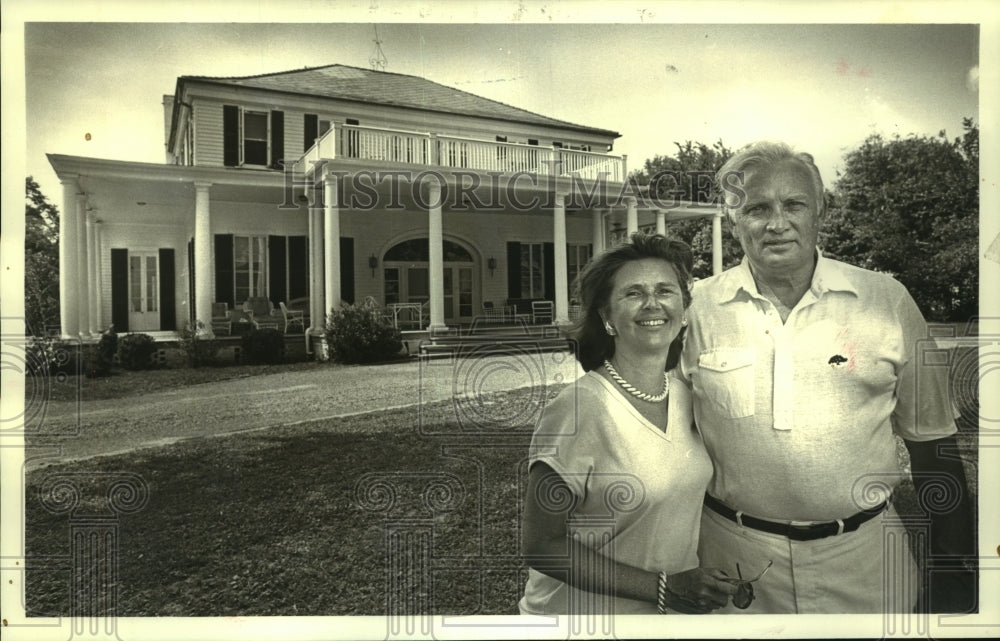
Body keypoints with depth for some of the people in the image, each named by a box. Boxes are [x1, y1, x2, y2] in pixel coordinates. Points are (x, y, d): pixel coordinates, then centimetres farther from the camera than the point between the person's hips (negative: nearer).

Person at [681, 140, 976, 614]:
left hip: (864, 553, 1)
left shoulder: (888, 301, -4)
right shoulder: (694, 308, -6)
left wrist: (954, 569, 6)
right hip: (737, 555, -1)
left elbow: (929, 437, 4)